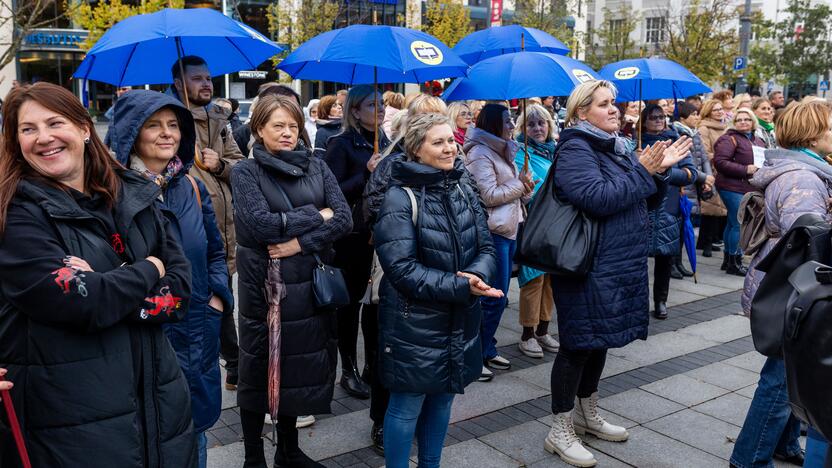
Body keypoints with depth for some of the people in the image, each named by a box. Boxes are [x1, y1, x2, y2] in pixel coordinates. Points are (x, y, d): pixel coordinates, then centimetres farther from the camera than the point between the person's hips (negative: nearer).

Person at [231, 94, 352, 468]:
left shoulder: (316, 167, 7)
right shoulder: (246, 172, -4)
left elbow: (344, 218, -4)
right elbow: (261, 225, -19)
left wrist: (301, 243, -16)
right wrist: (317, 216, -12)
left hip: (310, 284, 4)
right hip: (263, 287, -3)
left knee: (299, 367, 14)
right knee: (260, 372, 8)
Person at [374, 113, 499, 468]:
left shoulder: (463, 192, 6)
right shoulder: (400, 198, -14)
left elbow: (486, 248, 5)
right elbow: (402, 269, -21)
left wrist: (477, 274, -18)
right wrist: (460, 286, -25)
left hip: (460, 320, 6)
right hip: (413, 322, -6)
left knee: (442, 399, 19)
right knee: (407, 405, 6)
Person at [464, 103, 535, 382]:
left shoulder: (502, 152, 19)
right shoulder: (480, 153, -12)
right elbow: (489, 195, -19)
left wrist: (526, 188, 3)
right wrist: (520, 184, -7)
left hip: (508, 229, 10)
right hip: (492, 232, -10)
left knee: (499, 295, 13)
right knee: (494, 296, -6)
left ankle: (487, 350, 23)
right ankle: (475, 356, 4)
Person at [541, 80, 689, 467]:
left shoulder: (615, 146, 14)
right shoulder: (575, 149, -13)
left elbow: (647, 200, 17)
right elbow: (598, 199, -27)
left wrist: (659, 170, -1)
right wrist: (642, 171, -17)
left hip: (617, 263, 9)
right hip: (588, 266, -9)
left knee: (600, 338, 18)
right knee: (578, 343, -2)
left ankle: (587, 415, 34)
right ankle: (560, 431, 10)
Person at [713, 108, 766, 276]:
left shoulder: (757, 140, 19)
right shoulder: (729, 139, -8)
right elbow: (720, 162, -19)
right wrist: (745, 170, -20)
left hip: (750, 188, 8)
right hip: (733, 188, -8)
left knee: (732, 224, 15)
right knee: (739, 224, -9)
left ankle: (729, 259, 22)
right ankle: (735, 263, -2)